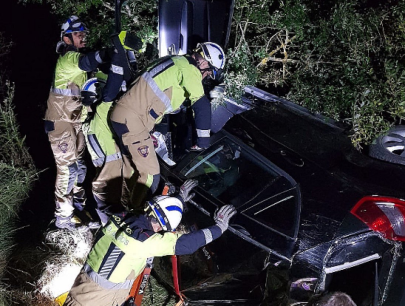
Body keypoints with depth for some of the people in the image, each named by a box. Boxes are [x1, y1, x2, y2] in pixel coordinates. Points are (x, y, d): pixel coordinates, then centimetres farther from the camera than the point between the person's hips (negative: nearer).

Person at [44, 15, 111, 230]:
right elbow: (86, 62, -38)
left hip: (75, 120, 9)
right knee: (67, 168, -6)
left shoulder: (76, 57, 15)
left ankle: (79, 203, 31)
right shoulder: (68, 57, -17)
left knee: (79, 165, 16)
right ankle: (63, 217, 4)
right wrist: (107, 53, -51)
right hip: (61, 121, -9)